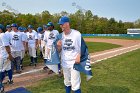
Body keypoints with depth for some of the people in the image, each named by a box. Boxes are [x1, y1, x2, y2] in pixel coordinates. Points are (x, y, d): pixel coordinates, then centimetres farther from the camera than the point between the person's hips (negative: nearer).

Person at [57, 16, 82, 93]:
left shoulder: (77, 34, -12)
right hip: (64, 63, 5)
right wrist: (59, 46, -15)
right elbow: (59, 50, 8)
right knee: (67, 83, 20)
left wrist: (79, 57, -22)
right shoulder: (61, 35, 1)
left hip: (74, 63, -5)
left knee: (75, 85, -4)